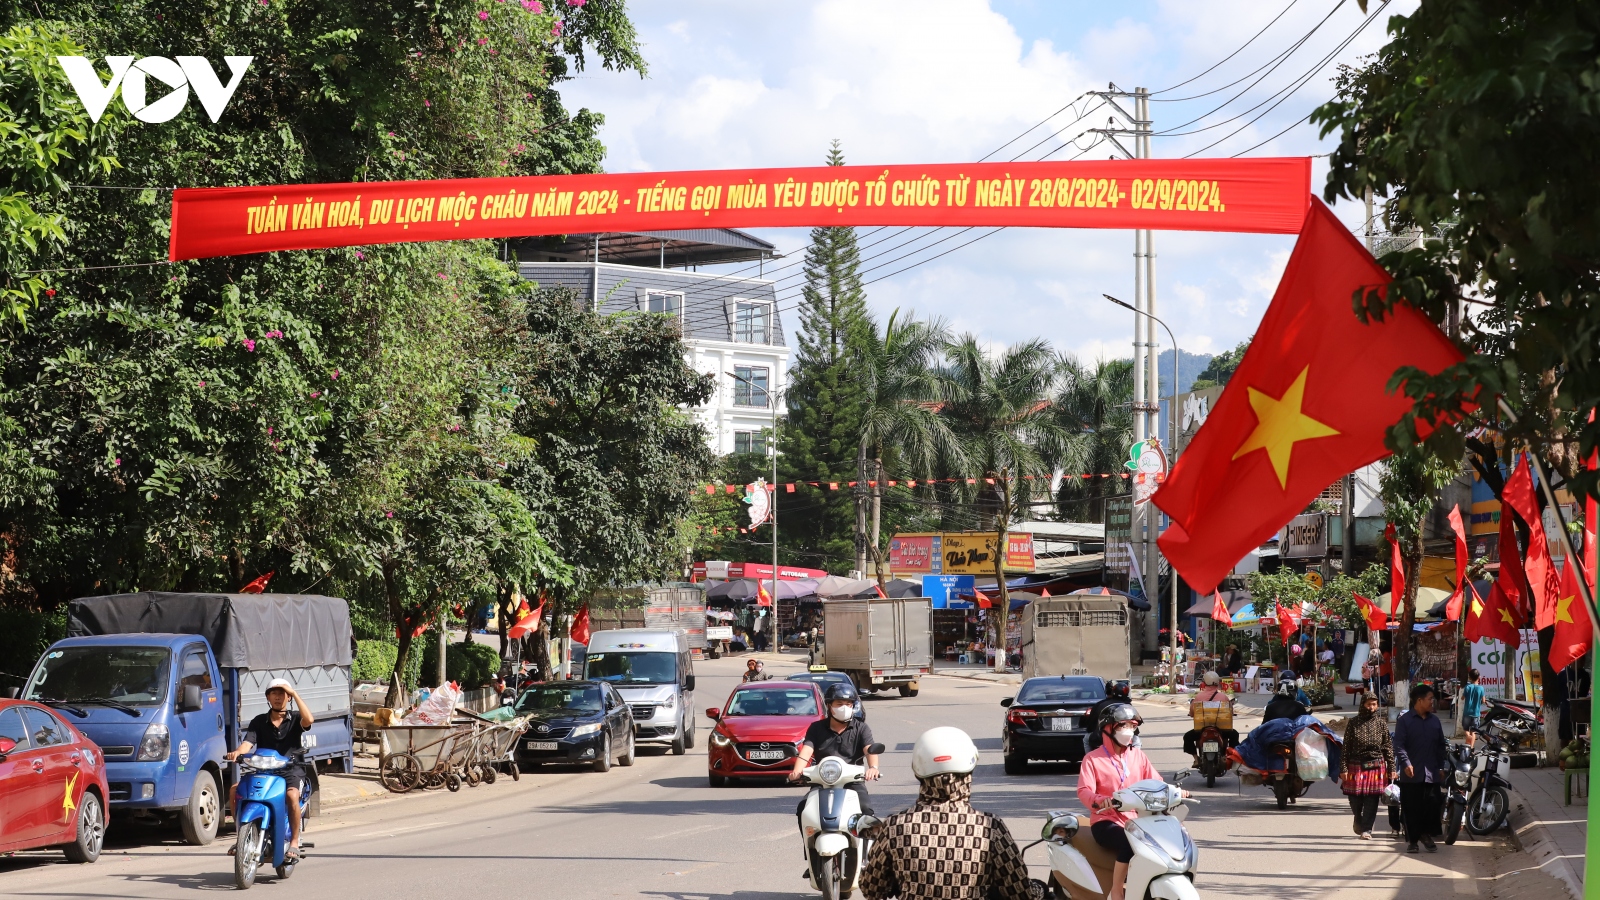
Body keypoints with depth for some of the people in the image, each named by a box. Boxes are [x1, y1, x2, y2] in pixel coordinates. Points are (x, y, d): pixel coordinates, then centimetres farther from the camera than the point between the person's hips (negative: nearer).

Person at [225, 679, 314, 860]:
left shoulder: (294, 721, 7)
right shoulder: (259, 722, 12)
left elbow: (308, 720, -17)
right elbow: (248, 742, -3)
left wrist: (294, 694, -12)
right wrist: (237, 752, -26)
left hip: (291, 770, -3)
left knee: (292, 795, -35)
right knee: (234, 790, -19)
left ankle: (294, 842, -25)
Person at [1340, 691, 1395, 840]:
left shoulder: (1381, 723, 5)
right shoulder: (1353, 723, 2)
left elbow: (1388, 746, 7)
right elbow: (1346, 747, 1)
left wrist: (1391, 768, 3)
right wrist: (1344, 768, -5)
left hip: (1376, 766, 0)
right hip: (1356, 765, 0)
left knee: (1372, 799, -5)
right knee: (1355, 798, 3)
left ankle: (1366, 829, 2)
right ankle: (1358, 820, 32)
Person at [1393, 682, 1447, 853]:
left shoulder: (1434, 720, 12)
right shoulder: (1405, 720, -4)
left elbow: (1441, 745, 18)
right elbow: (1399, 745, -10)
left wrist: (1441, 765, 13)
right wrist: (1406, 763, -22)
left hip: (1431, 774, 4)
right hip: (1411, 774, -4)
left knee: (1432, 806, 3)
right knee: (1411, 809, 1)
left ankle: (1426, 834, 21)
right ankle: (1412, 839, 10)